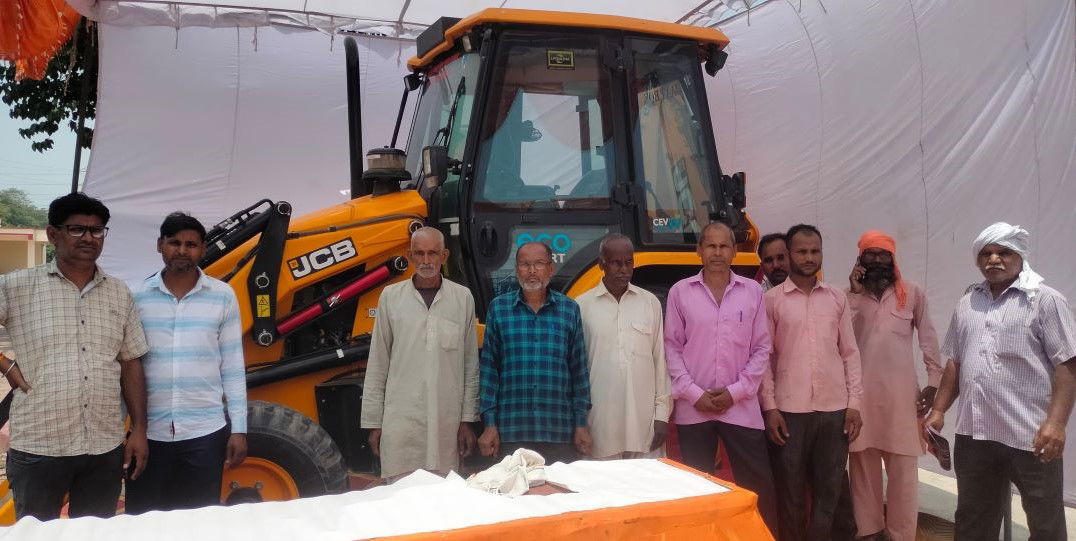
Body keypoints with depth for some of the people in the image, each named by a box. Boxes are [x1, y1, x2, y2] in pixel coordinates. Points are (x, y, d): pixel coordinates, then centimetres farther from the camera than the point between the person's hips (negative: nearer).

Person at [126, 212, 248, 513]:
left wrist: (239, 429, -1)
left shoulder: (222, 296, 0)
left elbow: (233, 368, 2)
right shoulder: (138, 297, 1)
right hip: (149, 432, 1)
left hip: (205, 432, 0)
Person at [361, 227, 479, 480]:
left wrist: (467, 420, 4)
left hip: (447, 423, 1)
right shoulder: (391, 296, 4)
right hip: (400, 423, 0)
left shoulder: (462, 297, 5)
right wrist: (373, 422, 4)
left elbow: (471, 366, 8)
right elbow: (377, 366, 6)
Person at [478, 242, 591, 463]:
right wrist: (489, 424, 0)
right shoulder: (498, 308, 5)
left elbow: (579, 370, 8)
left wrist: (581, 424, 5)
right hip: (511, 433, 0)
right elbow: (489, 368, 4)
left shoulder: (569, 309, 6)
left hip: (560, 432, 1)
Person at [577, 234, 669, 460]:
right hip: (601, 424, -1)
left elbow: (660, 360, 7)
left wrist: (662, 413, 3)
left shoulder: (650, 303, 7)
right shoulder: (583, 306, 0)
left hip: (644, 422, 2)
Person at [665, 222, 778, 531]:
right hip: (693, 409, 0)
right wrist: (694, 394, -8)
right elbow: (672, 347, 1)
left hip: (742, 407, 1)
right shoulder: (680, 292, 2)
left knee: (758, 485, 4)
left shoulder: (752, 291, 5)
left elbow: (762, 348, 4)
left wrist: (736, 391, -6)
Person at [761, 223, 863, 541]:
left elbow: (850, 353, 10)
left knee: (829, 490, 8)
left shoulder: (837, 298, 9)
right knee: (790, 491, 6)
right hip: (789, 409, -2)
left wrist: (854, 403, 2)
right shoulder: (772, 299, 0)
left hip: (834, 409, 3)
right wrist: (769, 407, -7)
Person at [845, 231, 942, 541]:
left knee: (903, 466, 2)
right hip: (860, 391, 2)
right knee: (863, 463, 10)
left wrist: (934, 382, -1)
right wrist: (855, 293, -8)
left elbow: (928, 339, 5)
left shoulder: (912, 294, 4)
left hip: (900, 391, -1)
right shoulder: (851, 295, 7)